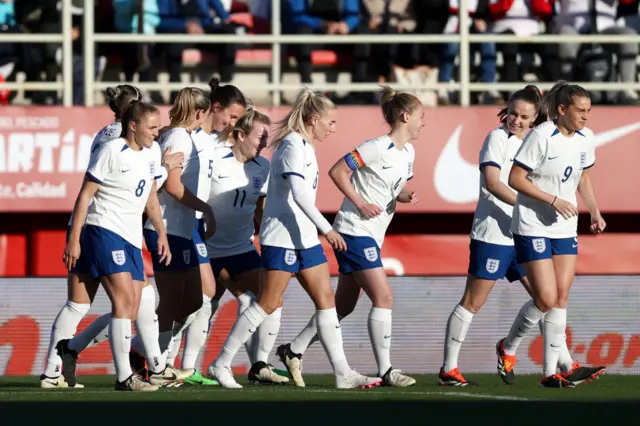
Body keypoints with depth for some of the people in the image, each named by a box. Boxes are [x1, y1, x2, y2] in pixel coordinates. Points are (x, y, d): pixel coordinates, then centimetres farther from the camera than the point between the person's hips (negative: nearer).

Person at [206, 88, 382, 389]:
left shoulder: (305, 147, 15)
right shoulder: (293, 145, -15)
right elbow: (298, 194, -24)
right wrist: (327, 229, -27)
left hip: (304, 239, 10)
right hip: (282, 237, -10)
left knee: (326, 299, 5)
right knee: (267, 304, -6)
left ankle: (342, 373, 4)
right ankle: (221, 364, 1)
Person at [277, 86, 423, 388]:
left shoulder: (407, 153, 11)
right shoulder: (379, 147, -15)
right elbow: (337, 171, -16)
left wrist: (406, 197, -2)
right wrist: (360, 203, -19)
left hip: (371, 236, 9)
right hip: (355, 231, -9)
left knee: (344, 305, 12)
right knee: (383, 298, -12)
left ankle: (293, 351, 20)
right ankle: (385, 371, -9)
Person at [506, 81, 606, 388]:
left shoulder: (586, 138, 4)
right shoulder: (541, 136, -17)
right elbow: (515, 179, -17)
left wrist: (594, 212, 5)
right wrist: (554, 200, -21)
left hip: (565, 228, 7)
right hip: (533, 227, -6)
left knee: (561, 296, 2)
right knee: (546, 298, -12)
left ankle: (551, 372, 6)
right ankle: (508, 347, 13)